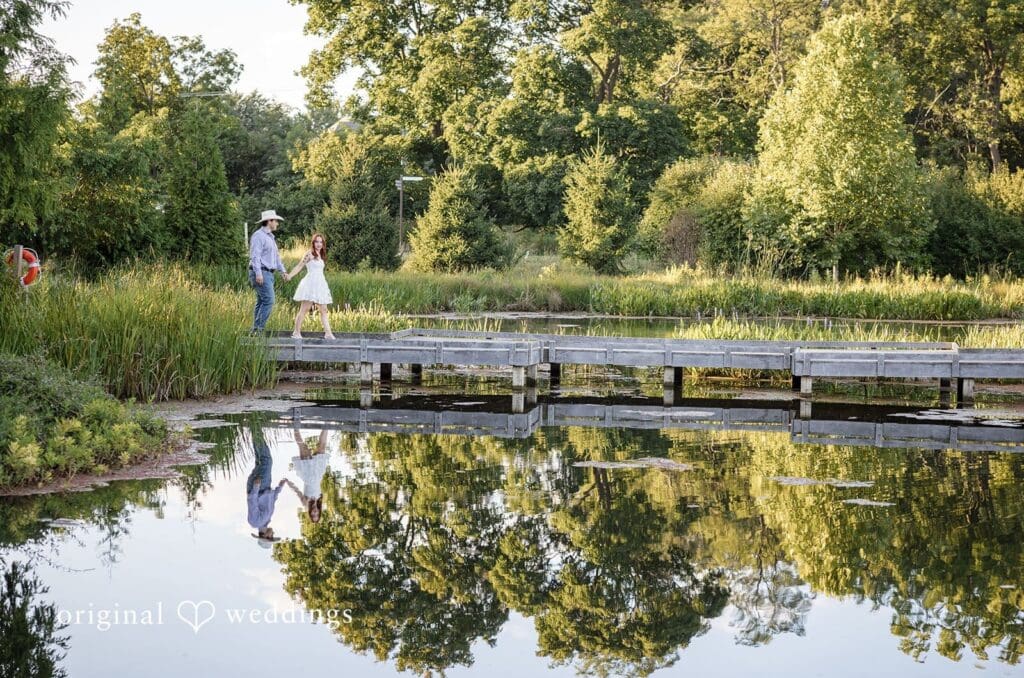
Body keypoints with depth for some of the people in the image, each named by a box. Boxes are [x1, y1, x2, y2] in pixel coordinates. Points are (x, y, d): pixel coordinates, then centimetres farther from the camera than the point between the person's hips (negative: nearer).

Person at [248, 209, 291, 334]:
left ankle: (255, 330, 9)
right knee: (268, 300, -16)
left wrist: (284, 271, 21)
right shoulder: (258, 236, -9)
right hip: (261, 273, -10)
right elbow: (255, 255, -17)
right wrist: (258, 273, -25)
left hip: (268, 274, 10)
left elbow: (276, 256, 27)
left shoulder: (270, 237, 21)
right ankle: (258, 328, -16)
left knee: (261, 302, 8)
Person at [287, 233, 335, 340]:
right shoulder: (310, 254, -5)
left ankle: (328, 333, 4)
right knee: (304, 309, -6)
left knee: (324, 310, 5)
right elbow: (299, 266, -9)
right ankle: (297, 332, -1)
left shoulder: (321, 255, 16)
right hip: (310, 284, -8)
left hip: (320, 285, 8)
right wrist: (289, 276, -19)